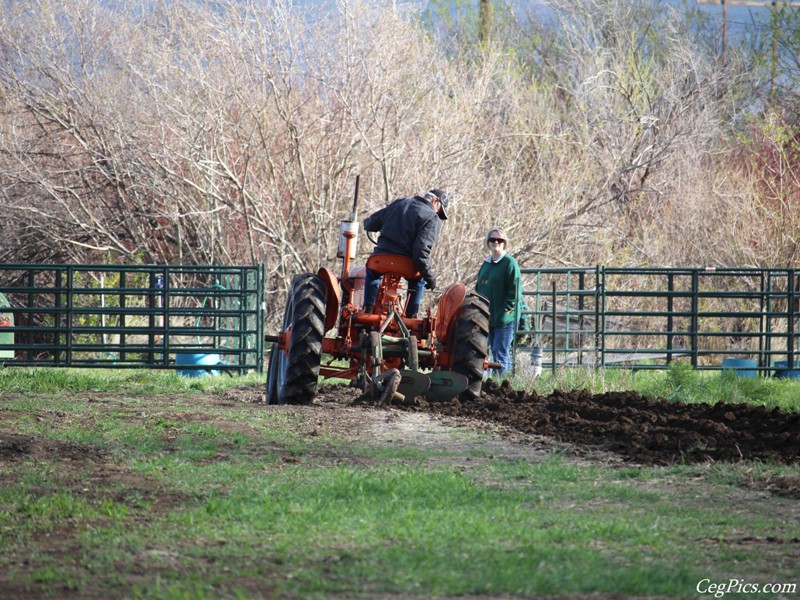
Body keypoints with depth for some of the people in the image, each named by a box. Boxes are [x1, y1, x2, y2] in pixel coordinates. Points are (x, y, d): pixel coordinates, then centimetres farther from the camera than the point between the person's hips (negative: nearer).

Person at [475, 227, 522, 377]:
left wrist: (504, 312, -17)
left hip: (504, 319, -7)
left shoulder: (510, 263, -7)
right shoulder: (486, 264, 16)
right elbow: (478, 289, 22)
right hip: (488, 318, 7)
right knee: (496, 353, 10)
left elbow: (514, 292, -12)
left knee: (500, 353, -10)